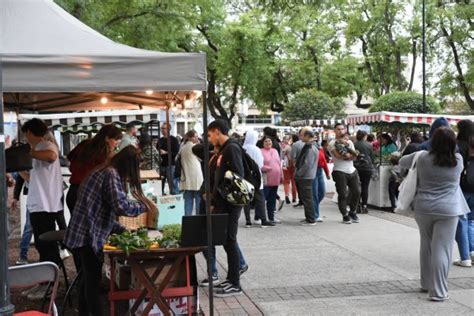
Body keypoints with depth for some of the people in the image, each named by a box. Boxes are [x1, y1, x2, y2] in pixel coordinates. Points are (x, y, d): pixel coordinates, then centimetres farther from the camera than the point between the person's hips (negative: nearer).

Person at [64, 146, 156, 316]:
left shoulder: (101, 172, 18)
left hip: (81, 234, 10)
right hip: (89, 236, -10)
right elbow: (120, 206, -24)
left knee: (88, 279, 18)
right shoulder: (111, 174, -13)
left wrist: (122, 230, 17)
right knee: (93, 281, -4)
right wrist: (144, 206, -9)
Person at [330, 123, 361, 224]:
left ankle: (352, 212, 24)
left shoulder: (349, 142, 15)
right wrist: (350, 155, -4)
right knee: (342, 194, -3)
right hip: (340, 172, -6)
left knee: (357, 191, 6)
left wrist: (344, 156, -14)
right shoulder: (332, 143, -3)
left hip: (352, 171, 6)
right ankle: (345, 215, 9)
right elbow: (338, 155, -18)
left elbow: (354, 157, 5)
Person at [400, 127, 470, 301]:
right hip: (448, 210, -2)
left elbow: (402, 162, 14)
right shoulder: (458, 161, -1)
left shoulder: (422, 158, -2)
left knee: (426, 246, 18)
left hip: (423, 208, 2)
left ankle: (426, 283, 30)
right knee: (442, 250, -2)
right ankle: (438, 291, -1)